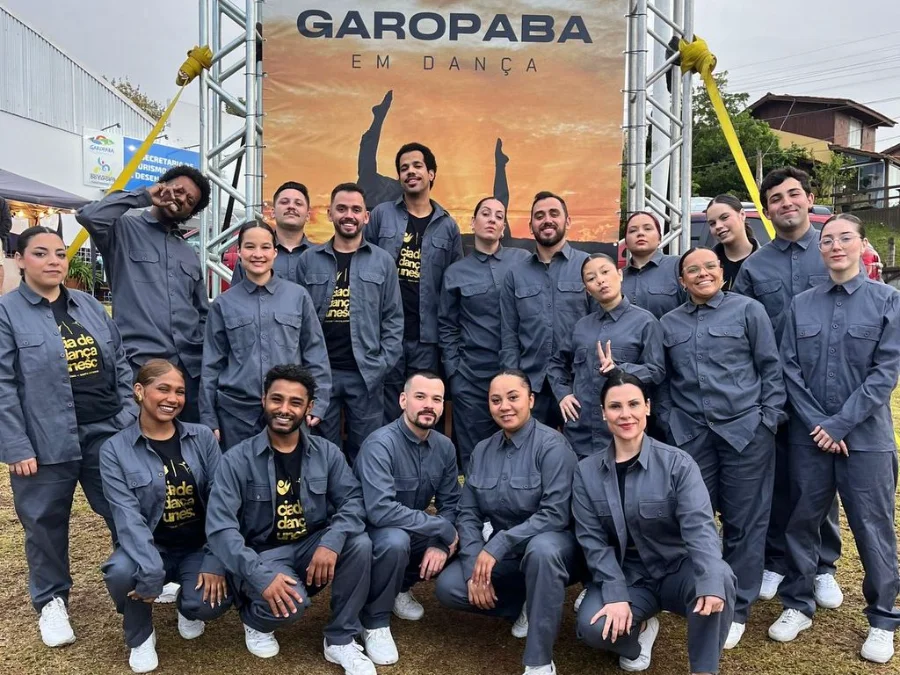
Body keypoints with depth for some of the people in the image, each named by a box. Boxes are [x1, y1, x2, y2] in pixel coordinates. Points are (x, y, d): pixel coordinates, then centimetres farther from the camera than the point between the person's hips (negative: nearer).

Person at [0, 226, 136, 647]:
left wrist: (130, 418, 4)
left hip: (107, 432, 4)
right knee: (46, 524, 11)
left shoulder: (90, 306, 10)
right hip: (46, 442, -3)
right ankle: (51, 602, 32)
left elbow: (120, 365, 11)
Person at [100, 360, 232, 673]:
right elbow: (128, 517, -17)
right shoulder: (115, 450, -7)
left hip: (199, 547, 1)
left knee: (213, 600, -26)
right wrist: (150, 573, -28)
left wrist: (215, 562, -15)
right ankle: (141, 636, 3)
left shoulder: (203, 438, -2)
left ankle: (188, 606, 16)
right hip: (150, 548, 0)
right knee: (120, 572, -32)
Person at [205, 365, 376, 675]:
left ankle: (340, 640, -6)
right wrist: (261, 575, -30)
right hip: (264, 554, -3)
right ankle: (256, 619, 7)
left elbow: (353, 500, -8)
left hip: (314, 545, 3)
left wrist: (331, 542, -29)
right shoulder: (237, 460, -10)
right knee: (289, 602, -33)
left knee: (359, 544, -26)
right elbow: (220, 527, -17)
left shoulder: (326, 452, 0)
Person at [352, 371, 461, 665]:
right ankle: (375, 622, -10)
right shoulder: (380, 444, -26)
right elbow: (380, 511, -37)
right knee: (395, 540, -37)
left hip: (414, 532, 7)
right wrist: (444, 529, -30)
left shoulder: (445, 447, -6)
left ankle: (401, 586, 14)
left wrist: (440, 544, -22)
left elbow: (450, 504, -2)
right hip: (369, 532, -6)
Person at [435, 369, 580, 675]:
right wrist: (475, 568, -15)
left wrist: (497, 546, -27)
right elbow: (468, 514, -1)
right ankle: (527, 606, 8)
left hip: (550, 545, -5)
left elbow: (555, 515, -25)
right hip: (503, 554, 6)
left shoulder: (551, 444, -17)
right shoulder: (482, 450, 1)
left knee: (541, 549, -39)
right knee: (448, 587, -13)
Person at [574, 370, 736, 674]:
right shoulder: (586, 472, -3)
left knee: (720, 577, -33)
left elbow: (699, 525, -22)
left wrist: (711, 582, -40)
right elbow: (592, 539, -7)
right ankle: (639, 628, 10)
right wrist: (617, 595, -19)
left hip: (676, 570, -1)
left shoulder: (677, 463, -10)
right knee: (593, 627, -27)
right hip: (624, 576, 1)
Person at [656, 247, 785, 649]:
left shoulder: (748, 310, 2)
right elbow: (663, 380, 15)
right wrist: (669, 423, 6)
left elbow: (771, 368, 1)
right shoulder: (668, 324, 12)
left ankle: (737, 608, 19)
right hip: (690, 435, 3)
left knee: (743, 521, 4)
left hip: (745, 431, -2)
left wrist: (768, 419, -5)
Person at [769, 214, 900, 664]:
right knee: (801, 521, 10)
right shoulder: (801, 305, 5)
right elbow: (789, 369, 2)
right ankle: (798, 605, 26)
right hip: (809, 436, 2)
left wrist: (840, 424, -13)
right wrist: (816, 424, -8)